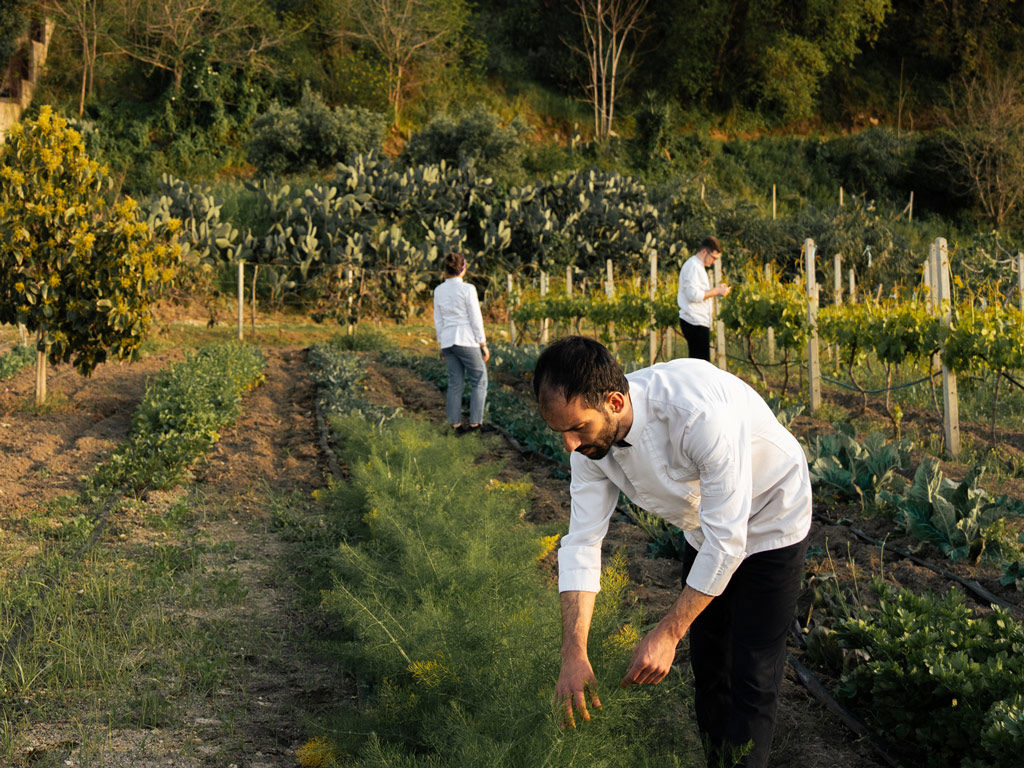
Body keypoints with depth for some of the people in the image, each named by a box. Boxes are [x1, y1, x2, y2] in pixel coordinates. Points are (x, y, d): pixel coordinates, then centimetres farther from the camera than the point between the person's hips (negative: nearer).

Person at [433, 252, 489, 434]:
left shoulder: (439, 291, 4)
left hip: (448, 342, 5)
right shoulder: (467, 289, -12)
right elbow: (476, 319, -11)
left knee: (455, 383, 11)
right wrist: (484, 345, -5)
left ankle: (455, 424, 5)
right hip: (467, 340, -5)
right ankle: (474, 422, 2)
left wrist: (442, 345, 17)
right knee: (479, 381, 8)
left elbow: (438, 321, 9)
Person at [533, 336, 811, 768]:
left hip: (768, 521, -6)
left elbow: (727, 540, -36)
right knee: (707, 666, 18)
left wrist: (668, 634, -32)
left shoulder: (701, 411, -42)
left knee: (751, 679, -5)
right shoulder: (590, 439, -21)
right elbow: (582, 542, -17)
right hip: (704, 530, 6)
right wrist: (574, 655, -25)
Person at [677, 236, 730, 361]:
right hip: (695, 322, -10)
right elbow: (693, 295, -19)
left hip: (699, 321, 10)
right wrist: (716, 291, -11)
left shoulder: (698, 266, 22)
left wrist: (717, 289, 12)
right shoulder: (693, 266, -11)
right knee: (702, 362, -13)